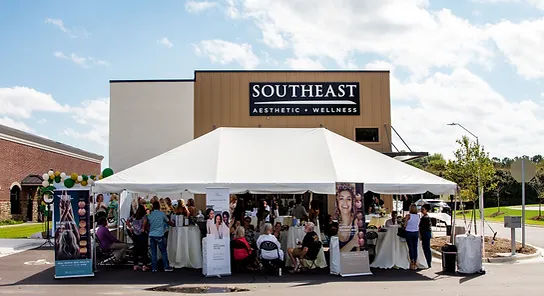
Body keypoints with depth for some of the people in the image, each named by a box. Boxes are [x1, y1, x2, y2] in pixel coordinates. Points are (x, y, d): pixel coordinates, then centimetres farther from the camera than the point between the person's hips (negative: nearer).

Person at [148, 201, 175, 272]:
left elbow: (148, 225, 14)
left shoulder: (149, 215, 7)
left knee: (153, 252, 7)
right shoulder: (162, 214, -1)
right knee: (163, 251, 4)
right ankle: (166, 267, 6)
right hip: (159, 235, -3)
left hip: (151, 235, 4)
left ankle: (154, 268, 7)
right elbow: (168, 222, 9)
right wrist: (174, 224, 27)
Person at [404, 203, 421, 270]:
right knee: (415, 248, 7)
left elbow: (405, 225, -11)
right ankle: (415, 263, 9)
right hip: (416, 232, 4)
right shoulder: (418, 216, 0)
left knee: (411, 247, 1)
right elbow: (418, 225, 9)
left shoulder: (408, 216, -13)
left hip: (409, 233, -4)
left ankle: (412, 263, 0)